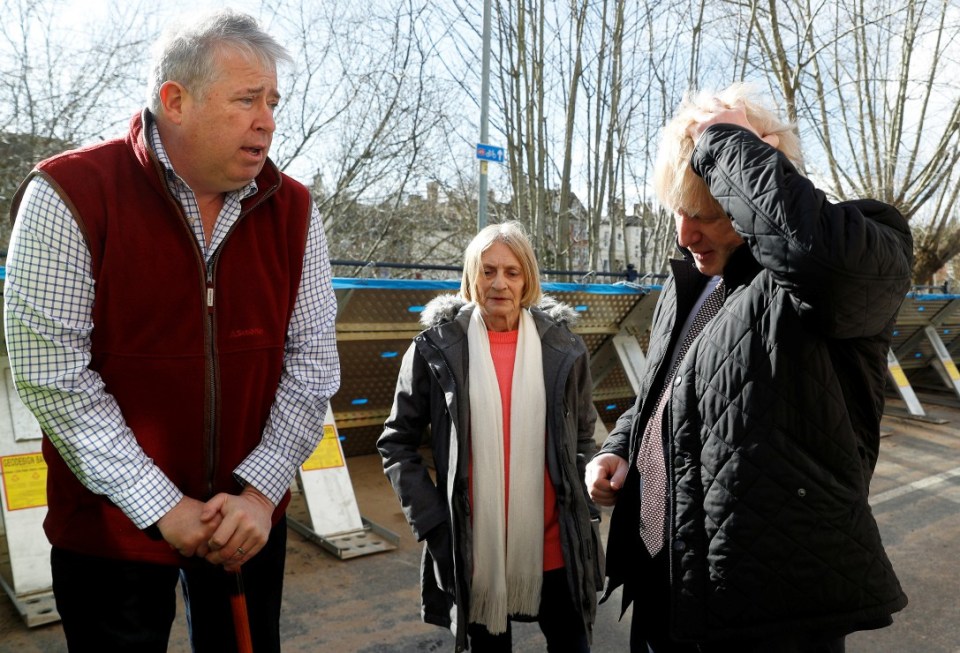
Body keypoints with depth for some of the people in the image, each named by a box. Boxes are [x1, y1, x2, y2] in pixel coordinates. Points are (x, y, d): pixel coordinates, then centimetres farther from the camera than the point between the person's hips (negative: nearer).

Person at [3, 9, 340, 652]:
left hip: (251, 516, 4)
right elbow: (53, 375, -15)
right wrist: (162, 507, -15)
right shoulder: (68, 196, -13)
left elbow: (313, 361, -3)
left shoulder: (293, 210, -3)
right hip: (111, 522, -3)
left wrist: (260, 490, -11)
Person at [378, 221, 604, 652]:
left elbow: (582, 439, 11)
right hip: (475, 550, -1)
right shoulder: (437, 347, -5)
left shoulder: (563, 348, 1)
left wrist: (585, 515, 3)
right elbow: (396, 442, 1)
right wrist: (431, 519, -6)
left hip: (555, 547, 1)